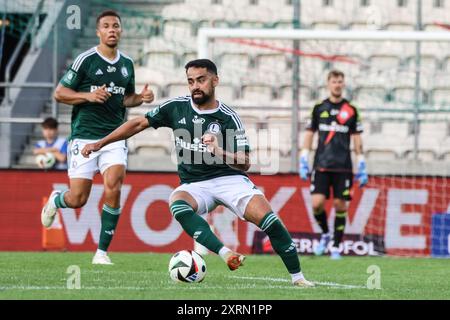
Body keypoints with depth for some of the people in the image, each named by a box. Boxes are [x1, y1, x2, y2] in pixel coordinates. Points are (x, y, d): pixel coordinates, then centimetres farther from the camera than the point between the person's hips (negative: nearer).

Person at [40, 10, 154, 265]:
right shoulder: (86, 60, -5)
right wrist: (88, 95, -17)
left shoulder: (127, 63, 10)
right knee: (78, 199, -3)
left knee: (114, 189, -17)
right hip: (84, 136, -3)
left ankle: (102, 251, -6)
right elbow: (59, 93, -2)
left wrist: (141, 98, 4)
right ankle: (56, 200, 36)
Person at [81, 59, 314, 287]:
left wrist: (219, 152, -29)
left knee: (269, 220, -24)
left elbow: (244, 163, -10)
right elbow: (139, 123, 11)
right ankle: (226, 254, -46)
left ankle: (297, 278, -10)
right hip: (194, 185, 2)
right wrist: (100, 144, 9)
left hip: (229, 179, -2)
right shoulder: (176, 107, 3)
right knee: (177, 204, -35)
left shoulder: (228, 117, -6)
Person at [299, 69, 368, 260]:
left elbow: (357, 140, 7)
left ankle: (336, 246, 9)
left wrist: (362, 166, 2)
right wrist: (303, 160, 5)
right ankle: (325, 234, 16)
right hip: (321, 165, 1)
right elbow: (309, 135, 12)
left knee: (340, 205, -2)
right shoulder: (319, 108, 8)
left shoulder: (351, 110, 6)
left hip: (343, 166, -1)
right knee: (317, 203, -11)